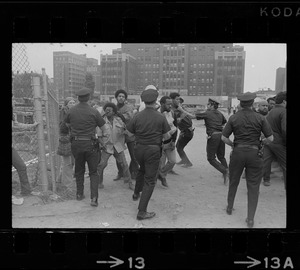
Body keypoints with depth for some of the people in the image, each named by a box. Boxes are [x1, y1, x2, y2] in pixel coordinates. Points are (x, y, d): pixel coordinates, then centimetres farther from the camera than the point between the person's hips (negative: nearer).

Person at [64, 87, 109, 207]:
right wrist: (105, 134, 16)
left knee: (79, 170, 20)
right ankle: (94, 198, -3)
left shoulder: (71, 111, 0)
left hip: (76, 144, 3)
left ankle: (79, 194, 29)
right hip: (90, 144, -3)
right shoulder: (93, 111, -10)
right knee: (93, 172, 5)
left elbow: (66, 123, 18)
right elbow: (104, 127, -4)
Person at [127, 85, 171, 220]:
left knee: (142, 169, 33)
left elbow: (129, 132, 1)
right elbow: (166, 136, -7)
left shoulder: (137, 116, -8)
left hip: (139, 148, 4)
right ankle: (142, 212, 3)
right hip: (153, 150, -4)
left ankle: (136, 193, 50)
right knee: (150, 180, 3)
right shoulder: (160, 117, -13)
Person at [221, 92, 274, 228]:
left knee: (233, 182, 20)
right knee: (253, 186, 6)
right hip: (254, 153, -1)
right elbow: (270, 138, -6)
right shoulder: (260, 118, -6)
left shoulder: (233, 118, -2)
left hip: (238, 152, 2)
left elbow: (224, 137, -5)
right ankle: (250, 219, 8)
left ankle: (229, 208, 35)